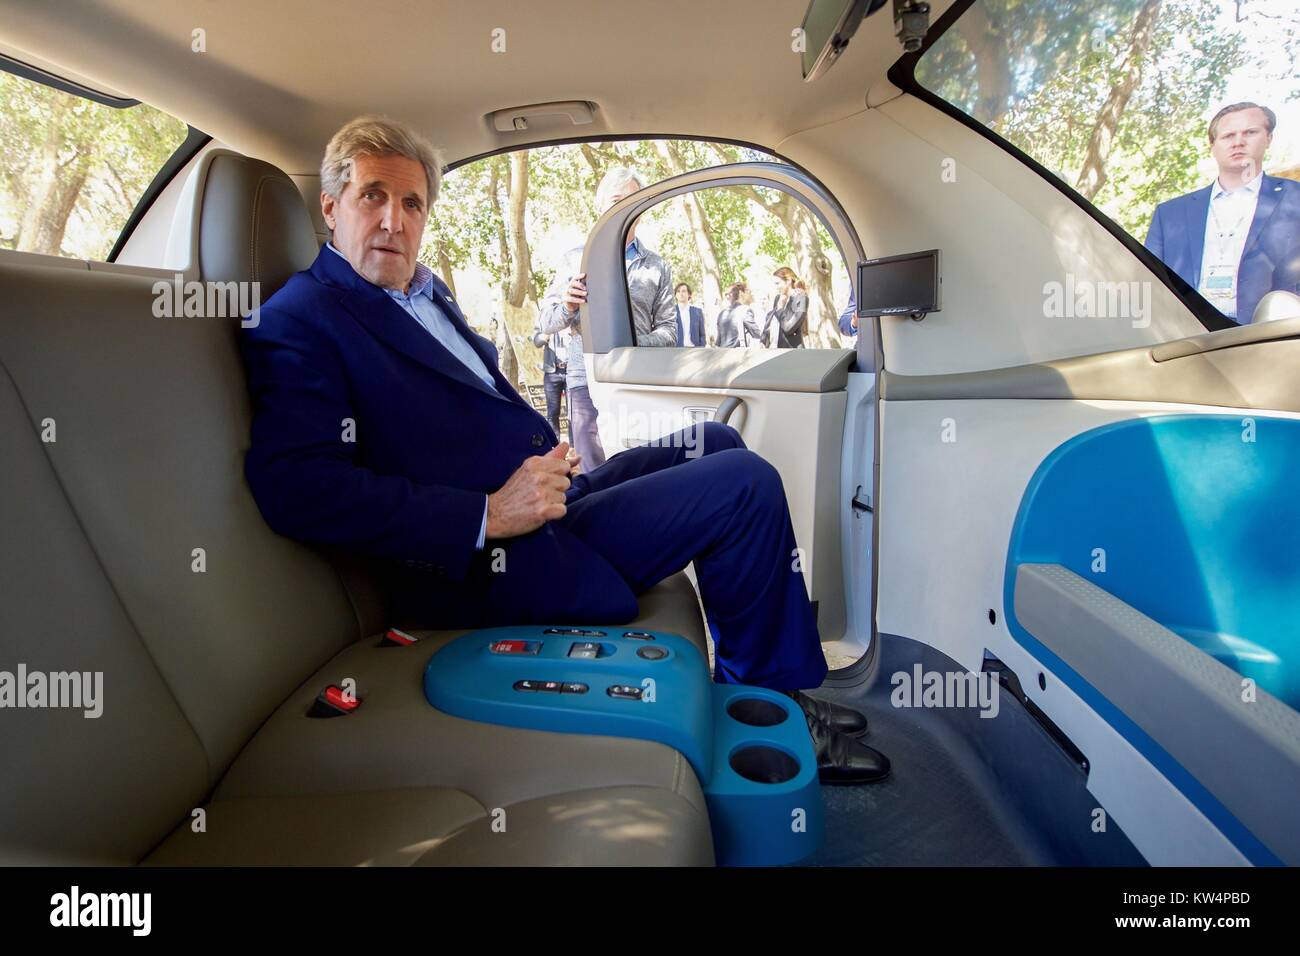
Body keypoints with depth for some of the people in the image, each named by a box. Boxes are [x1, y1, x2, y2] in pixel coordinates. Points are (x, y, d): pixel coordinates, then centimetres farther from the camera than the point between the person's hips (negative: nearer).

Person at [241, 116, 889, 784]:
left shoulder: (423, 291, 17)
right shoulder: (297, 324, -11)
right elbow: (297, 490, -25)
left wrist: (549, 450, 5)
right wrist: (489, 515, -26)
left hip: (538, 497, 10)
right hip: (496, 569, -10)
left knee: (716, 442, 15)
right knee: (745, 485, -15)